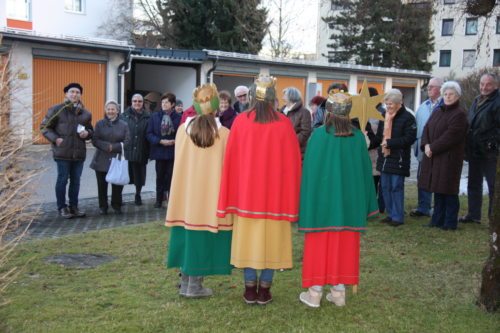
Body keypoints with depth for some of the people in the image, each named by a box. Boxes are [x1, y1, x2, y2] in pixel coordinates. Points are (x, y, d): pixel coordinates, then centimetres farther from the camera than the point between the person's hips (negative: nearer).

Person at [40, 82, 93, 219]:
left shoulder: (86, 113, 11)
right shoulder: (56, 110, -2)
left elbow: (91, 130, 22)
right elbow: (44, 126, 0)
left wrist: (87, 133, -2)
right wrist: (55, 138, -13)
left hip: (79, 153, 4)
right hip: (62, 152, -4)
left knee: (76, 180, 10)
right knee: (62, 179, 1)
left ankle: (73, 206, 21)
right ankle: (62, 207, 12)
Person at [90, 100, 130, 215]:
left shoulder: (124, 125, 5)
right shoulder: (100, 124, 7)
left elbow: (127, 142, -3)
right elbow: (95, 140, -2)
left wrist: (113, 147, -15)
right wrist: (107, 146, -17)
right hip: (102, 160, 0)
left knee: (117, 184, 2)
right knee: (102, 185, 2)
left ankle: (116, 205, 19)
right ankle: (103, 207, 15)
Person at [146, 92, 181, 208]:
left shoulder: (178, 118, -6)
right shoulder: (155, 116, 2)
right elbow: (149, 134, -1)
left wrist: (175, 141, -19)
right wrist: (161, 141, -13)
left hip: (173, 152, -2)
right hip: (159, 151, 2)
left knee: (171, 176, 2)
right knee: (160, 176, 10)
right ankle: (159, 199, 20)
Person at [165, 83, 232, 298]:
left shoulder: (183, 129, -3)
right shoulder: (223, 134, -11)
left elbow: (179, 164, 8)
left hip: (186, 194, 3)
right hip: (212, 196, -3)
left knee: (188, 236, 14)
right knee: (204, 238, 5)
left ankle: (185, 283, 22)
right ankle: (195, 285, 10)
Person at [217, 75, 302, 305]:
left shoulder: (240, 122, -6)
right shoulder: (284, 124, -7)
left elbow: (231, 160, -3)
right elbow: (292, 162, -4)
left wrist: (231, 198, 6)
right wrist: (290, 198, 6)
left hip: (246, 193, 1)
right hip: (275, 194, 0)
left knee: (248, 239, 10)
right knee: (271, 240, 9)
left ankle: (250, 290, 14)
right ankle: (264, 291, 13)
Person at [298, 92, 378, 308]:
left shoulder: (318, 135, -12)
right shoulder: (357, 136, -3)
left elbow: (309, 169, -9)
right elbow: (365, 170, 3)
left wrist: (308, 200, 0)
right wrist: (364, 204, 12)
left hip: (322, 198, -3)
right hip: (348, 199, 3)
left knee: (319, 244, 7)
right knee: (344, 245, 11)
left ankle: (315, 292, 11)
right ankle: (339, 291, 17)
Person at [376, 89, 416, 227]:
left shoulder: (407, 117, -8)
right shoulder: (385, 117, 14)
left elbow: (410, 138, -16)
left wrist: (390, 142, -16)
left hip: (398, 159, -7)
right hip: (384, 158, 7)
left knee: (396, 188, -4)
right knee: (385, 187, 10)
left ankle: (397, 217, 3)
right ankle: (390, 214, 20)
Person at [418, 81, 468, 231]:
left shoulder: (459, 114, -10)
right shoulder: (437, 111, 15)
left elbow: (451, 136, -18)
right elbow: (427, 128, 11)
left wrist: (433, 148, -16)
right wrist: (426, 145, -7)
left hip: (449, 157, -7)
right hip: (434, 156, 7)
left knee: (448, 190, -3)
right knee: (437, 190, 12)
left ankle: (450, 223, 6)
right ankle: (437, 220, 20)